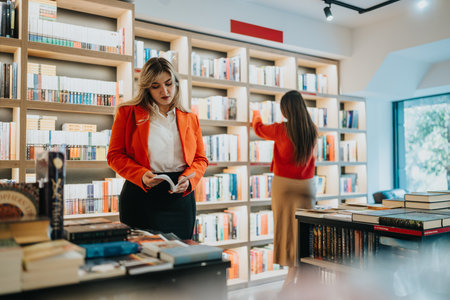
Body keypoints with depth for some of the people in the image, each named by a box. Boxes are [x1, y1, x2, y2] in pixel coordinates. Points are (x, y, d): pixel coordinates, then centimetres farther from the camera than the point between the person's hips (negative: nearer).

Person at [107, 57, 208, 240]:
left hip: (180, 198, 3)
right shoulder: (128, 113, 5)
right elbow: (115, 155, 2)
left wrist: (188, 179, -8)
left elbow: (200, 159, 12)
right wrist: (141, 175, -14)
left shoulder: (190, 119, 13)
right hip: (141, 198, -2)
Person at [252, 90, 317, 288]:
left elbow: (259, 130, 8)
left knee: (286, 226, 2)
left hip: (284, 183, -4)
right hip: (307, 184, 4)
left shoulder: (281, 130, -10)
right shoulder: (312, 131, 1)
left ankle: (292, 267, 2)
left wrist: (256, 116, 30)